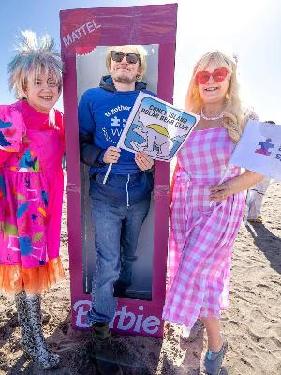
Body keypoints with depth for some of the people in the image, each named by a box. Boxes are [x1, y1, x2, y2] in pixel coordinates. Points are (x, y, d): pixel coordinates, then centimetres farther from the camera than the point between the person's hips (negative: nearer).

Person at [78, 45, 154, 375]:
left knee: (129, 254, 22)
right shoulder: (92, 97, 1)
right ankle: (101, 322, 27)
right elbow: (80, 143, 0)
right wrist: (101, 156, -19)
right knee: (108, 263, 3)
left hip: (140, 193, 3)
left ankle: (121, 293, 51)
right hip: (105, 194, -2)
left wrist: (151, 160, -13)